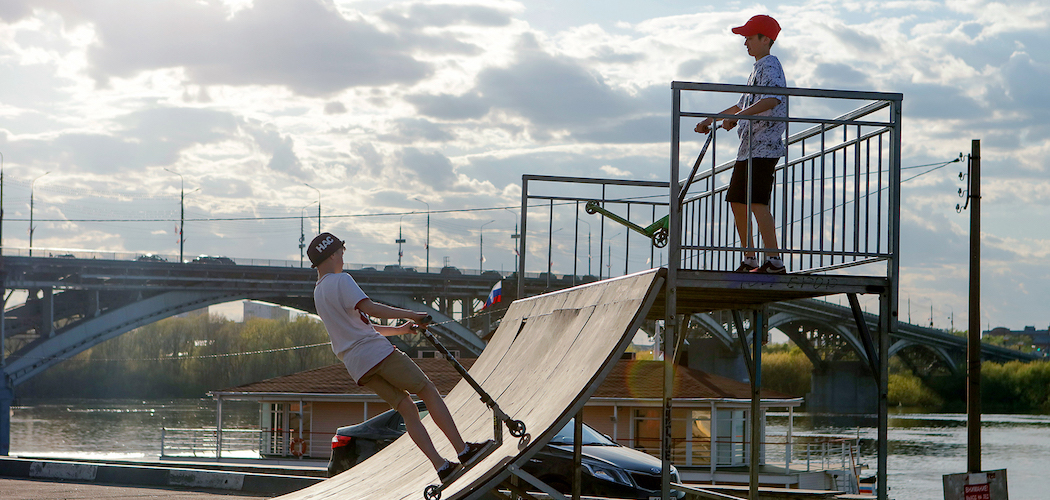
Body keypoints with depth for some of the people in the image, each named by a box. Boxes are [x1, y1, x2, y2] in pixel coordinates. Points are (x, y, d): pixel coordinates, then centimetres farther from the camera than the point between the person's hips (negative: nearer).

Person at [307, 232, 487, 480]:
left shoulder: (318, 292, 23)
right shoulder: (340, 280, -5)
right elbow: (369, 308, -19)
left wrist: (398, 329, 27)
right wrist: (410, 315, -16)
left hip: (357, 366, 8)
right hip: (376, 350, -8)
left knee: (407, 408, 6)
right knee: (429, 392, -1)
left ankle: (440, 465, -4)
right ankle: (462, 449, -6)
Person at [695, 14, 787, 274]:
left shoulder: (770, 65, -8)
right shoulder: (757, 69, 24)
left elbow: (773, 99, -28)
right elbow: (742, 105, 35)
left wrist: (737, 116, -31)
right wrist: (709, 120, 36)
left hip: (764, 146, -11)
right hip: (748, 148, 11)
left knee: (757, 201, -18)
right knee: (737, 201, 11)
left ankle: (774, 260, -22)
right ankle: (749, 260, 17)